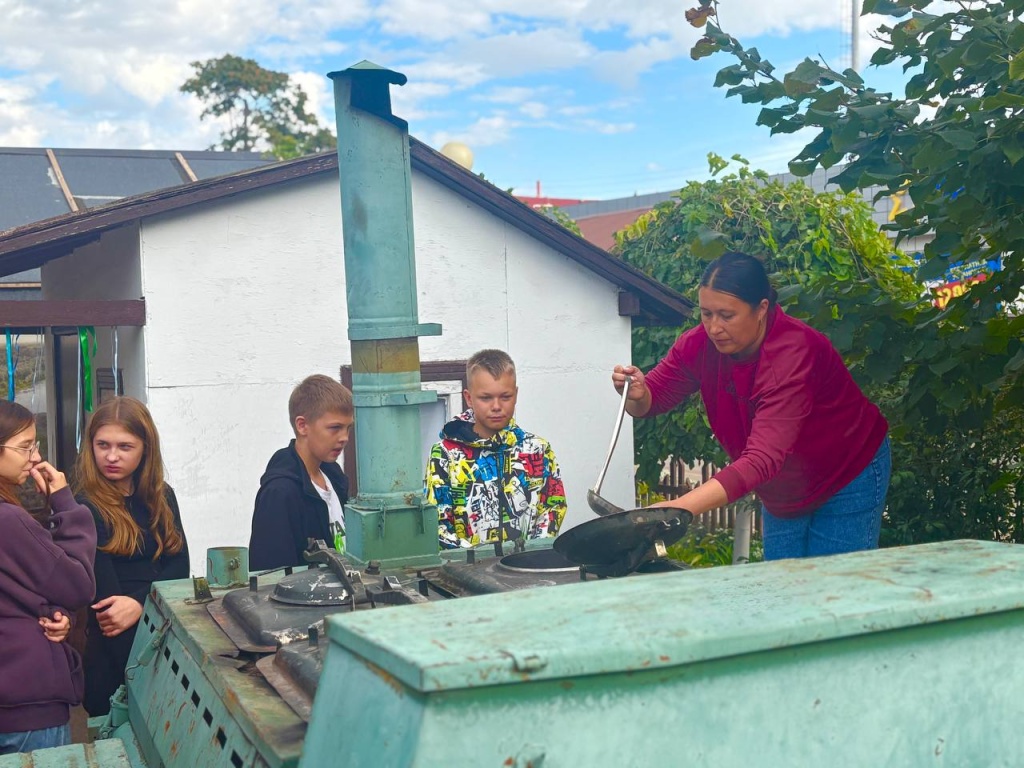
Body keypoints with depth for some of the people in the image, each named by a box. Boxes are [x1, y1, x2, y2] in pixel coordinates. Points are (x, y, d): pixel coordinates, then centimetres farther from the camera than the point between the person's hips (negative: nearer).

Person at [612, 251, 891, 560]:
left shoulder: (793, 353, -36)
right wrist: (636, 393, -36)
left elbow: (762, 459, -45)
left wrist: (678, 509, -55)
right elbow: (650, 401, -9)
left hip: (849, 479, -6)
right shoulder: (700, 344, -16)